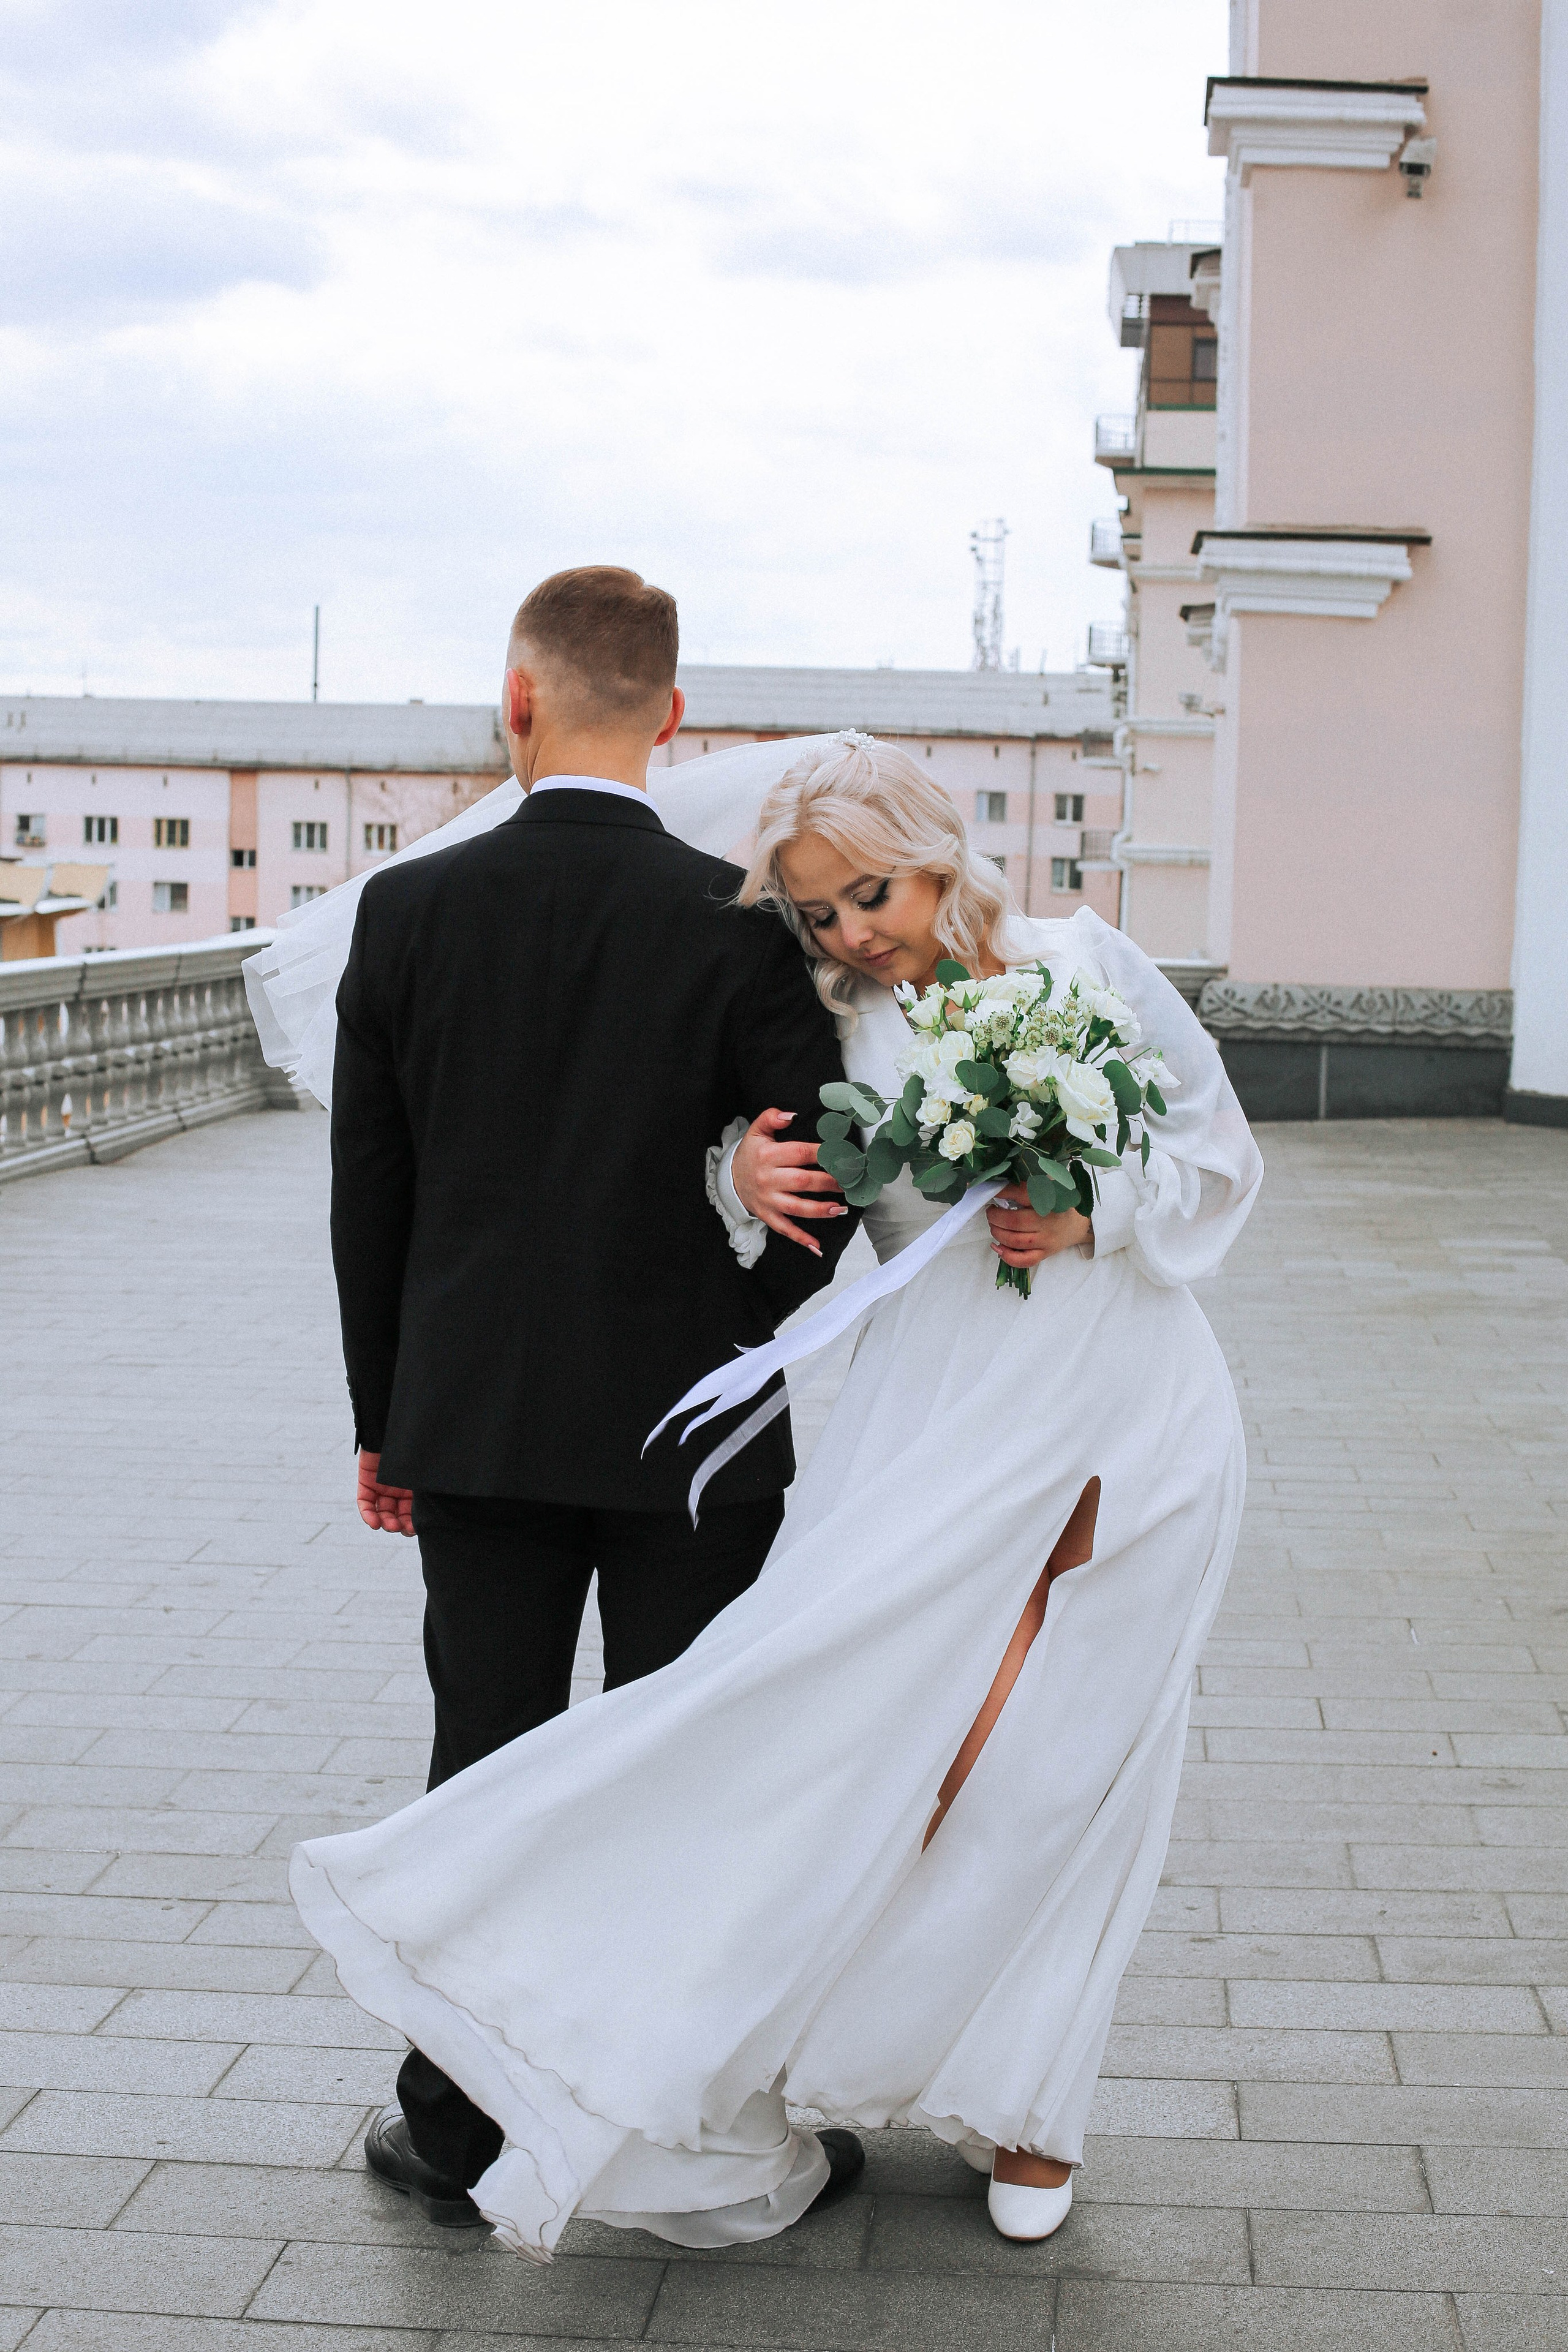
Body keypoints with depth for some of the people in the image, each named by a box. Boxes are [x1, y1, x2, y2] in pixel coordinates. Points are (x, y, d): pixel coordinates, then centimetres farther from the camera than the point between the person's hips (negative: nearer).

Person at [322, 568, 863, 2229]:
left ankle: (460, 2132, 22)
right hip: (692, 1426, -1)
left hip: (475, 1421, 2)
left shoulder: (407, 912, -5)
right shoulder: (739, 923, -11)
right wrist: (750, 1368, 8)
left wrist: (383, 1420, 11)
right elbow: (824, 1184, -9)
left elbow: (367, 1195, 1)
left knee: (487, 1771, 12)